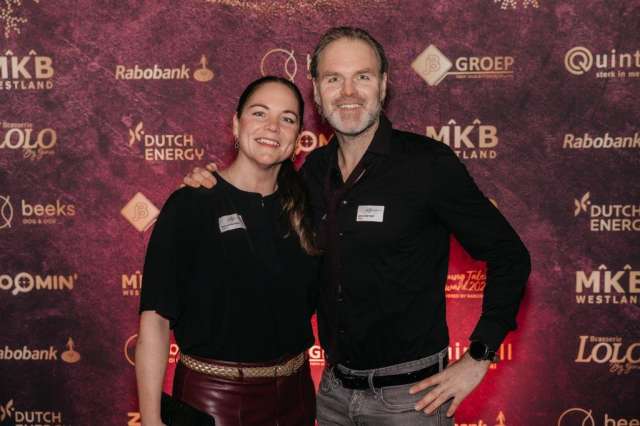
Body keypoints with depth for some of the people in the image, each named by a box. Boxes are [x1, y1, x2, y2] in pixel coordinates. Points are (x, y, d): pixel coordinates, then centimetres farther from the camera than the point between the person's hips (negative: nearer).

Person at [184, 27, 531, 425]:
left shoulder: (430, 163, -14)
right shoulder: (314, 169, 2)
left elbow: (509, 256, -9)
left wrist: (477, 359, -11)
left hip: (409, 394, -5)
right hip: (334, 389, 5)